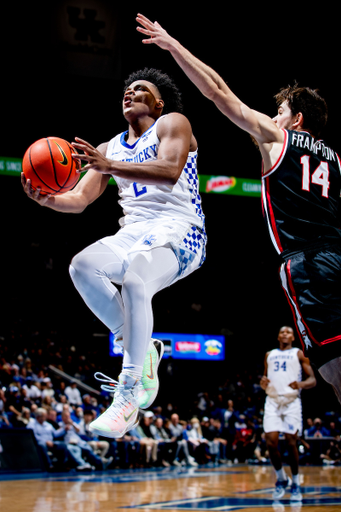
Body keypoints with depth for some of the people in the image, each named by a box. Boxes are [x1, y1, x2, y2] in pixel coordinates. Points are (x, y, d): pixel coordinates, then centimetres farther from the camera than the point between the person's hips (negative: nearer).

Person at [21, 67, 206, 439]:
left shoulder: (172, 123, 4)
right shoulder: (111, 148, 23)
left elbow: (170, 170, -17)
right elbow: (79, 199, 15)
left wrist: (110, 166, -27)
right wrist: (48, 199, -9)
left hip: (178, 229, -6)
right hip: (132, 232, 7)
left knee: (133, 281, -36)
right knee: (82, 266, -24)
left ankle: (127, 396, -29)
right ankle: (141, 350, -9)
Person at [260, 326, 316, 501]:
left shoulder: (298, 354, 7)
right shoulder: (269, 355, 18)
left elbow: (312, 380, 3)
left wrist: (301, 384, -19)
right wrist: (263, 383, -1)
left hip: (291, 401, -3)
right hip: (272, 400, 3)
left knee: (291, 442, -6)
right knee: (271, 442, -9)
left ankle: (296, 483, 9)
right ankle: (281, 478, 12)